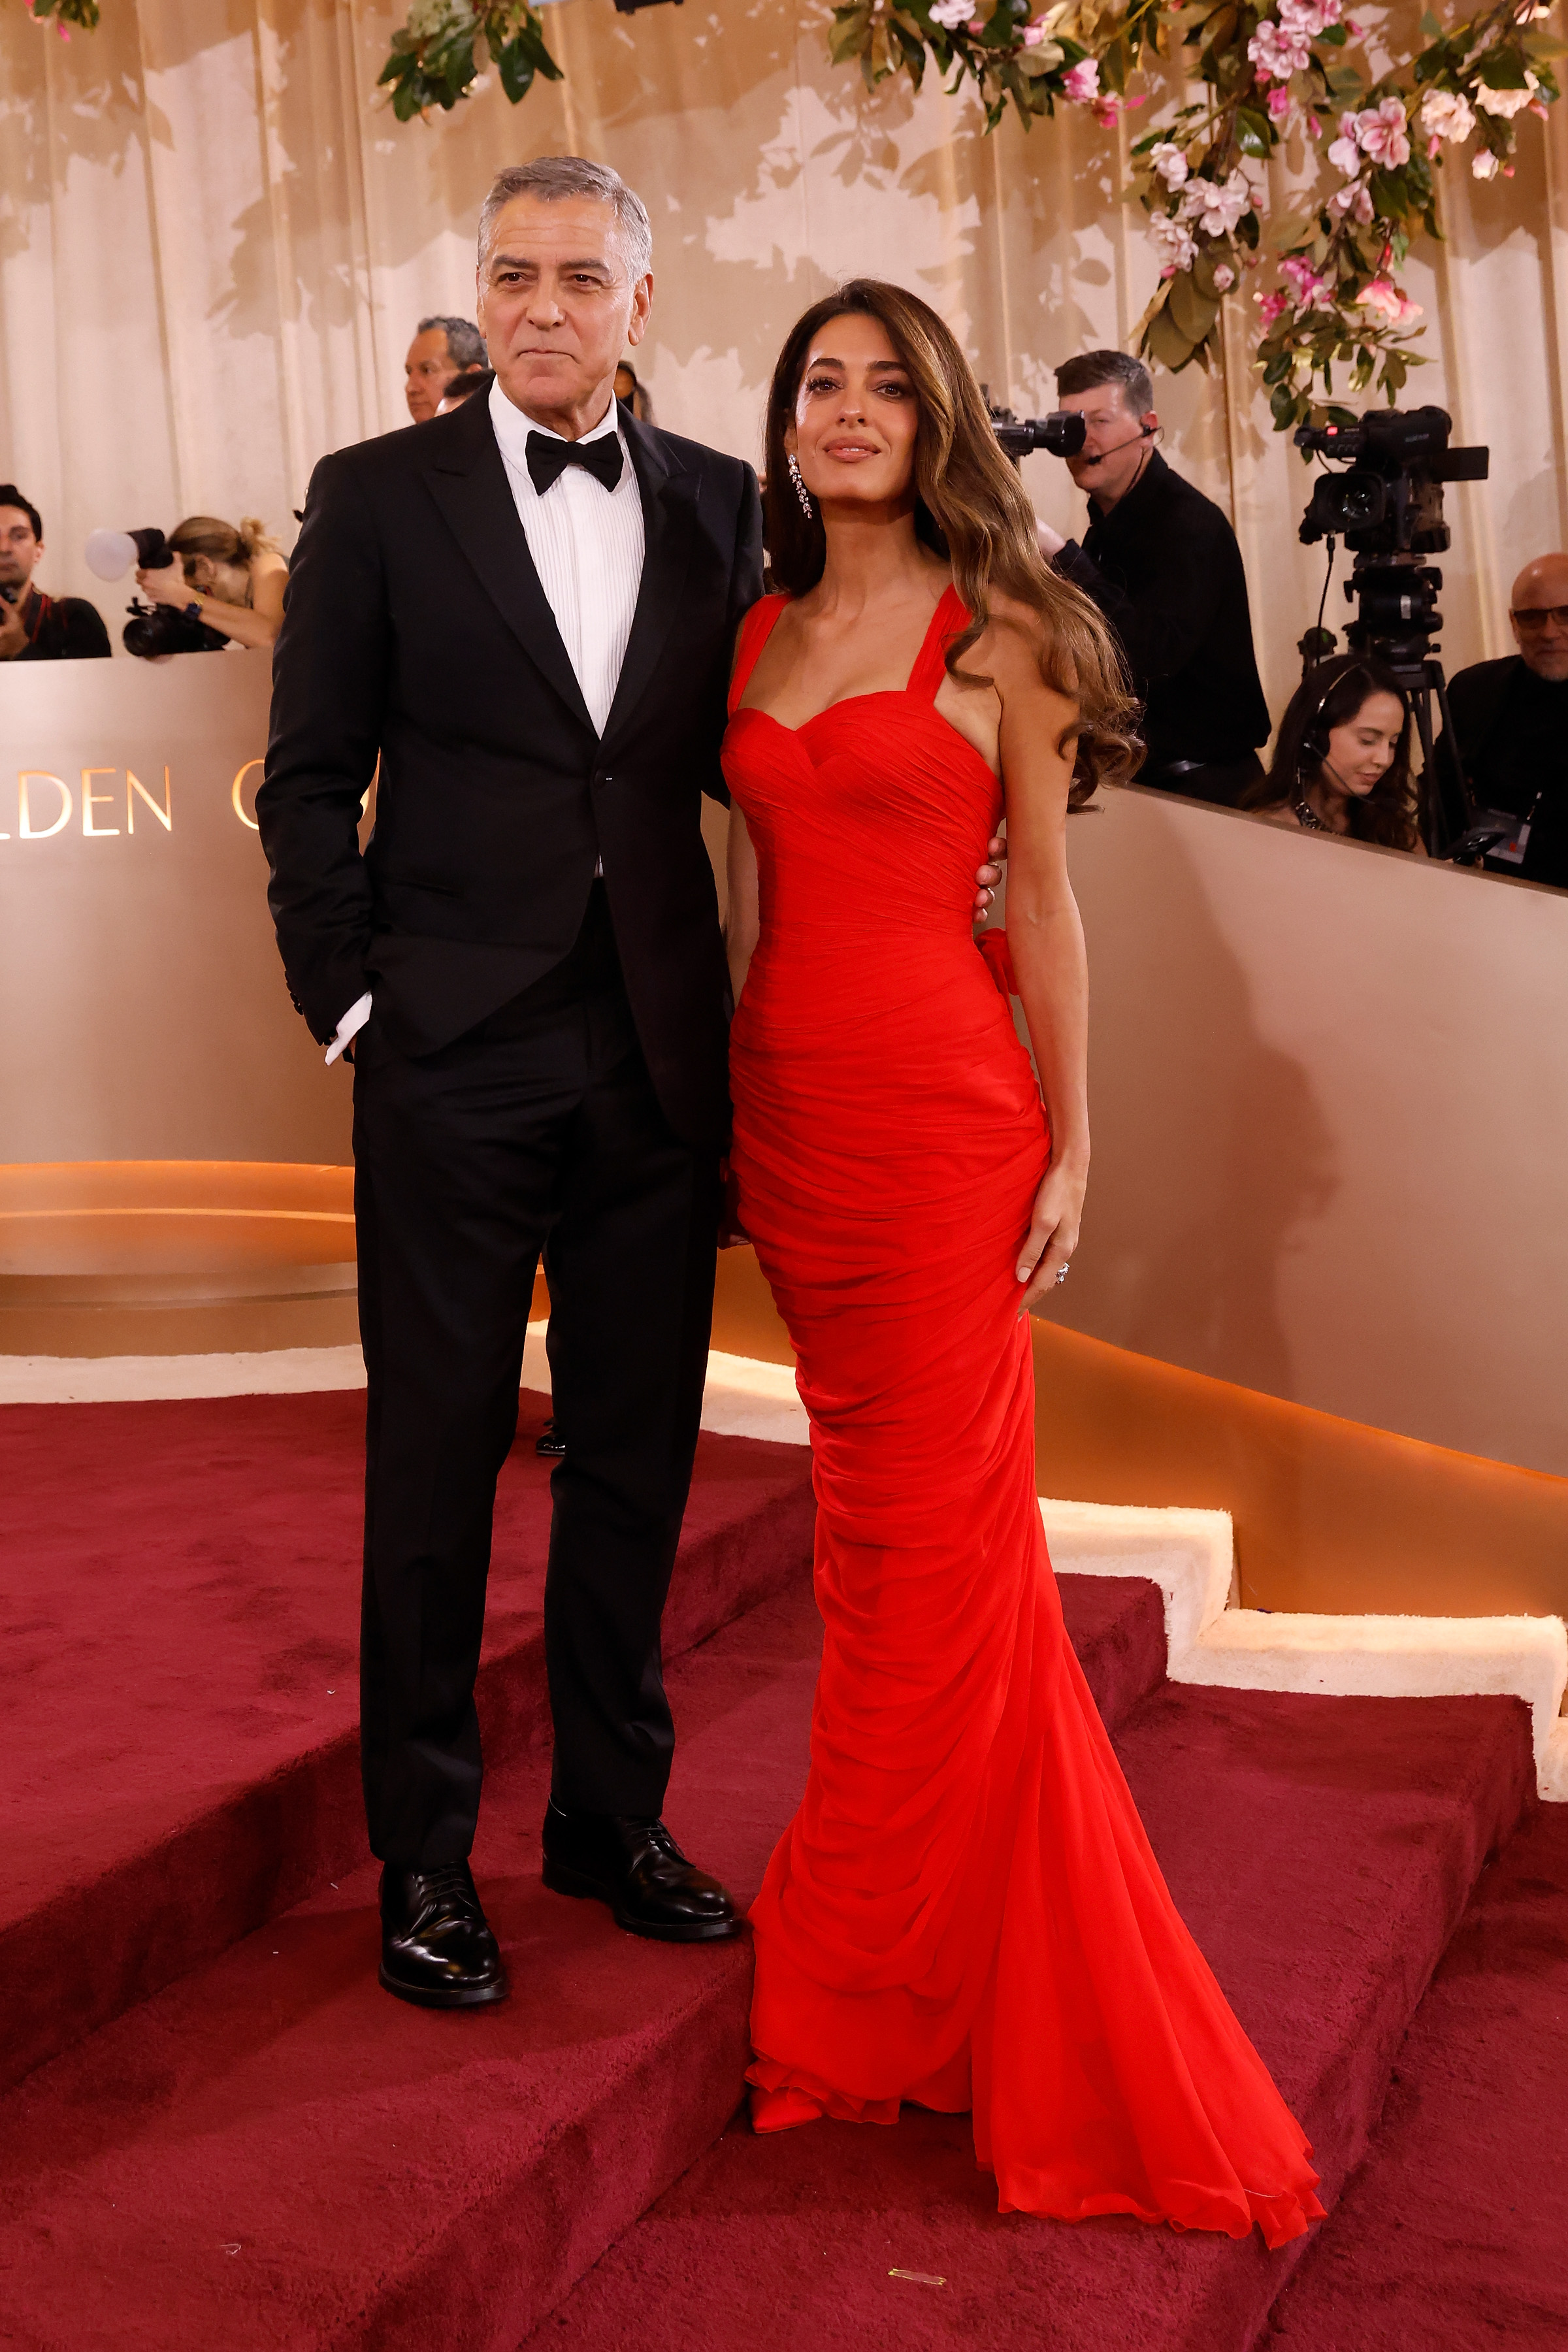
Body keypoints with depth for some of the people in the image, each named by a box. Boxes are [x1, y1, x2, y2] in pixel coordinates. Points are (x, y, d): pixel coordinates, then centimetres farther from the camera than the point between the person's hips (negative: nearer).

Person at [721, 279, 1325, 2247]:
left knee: (933, 1536, -1)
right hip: (786, 1106, 5)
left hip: (938, 1109, -5)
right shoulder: (756, 637, 13)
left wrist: (1071, 1151, -5)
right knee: (870, 1520, 12)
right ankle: (896, 1975, 26)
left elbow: (1045, 905, -2)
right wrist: (723, 1110, 14)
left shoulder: (995, 634, -1)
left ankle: (875, 1999, 12)